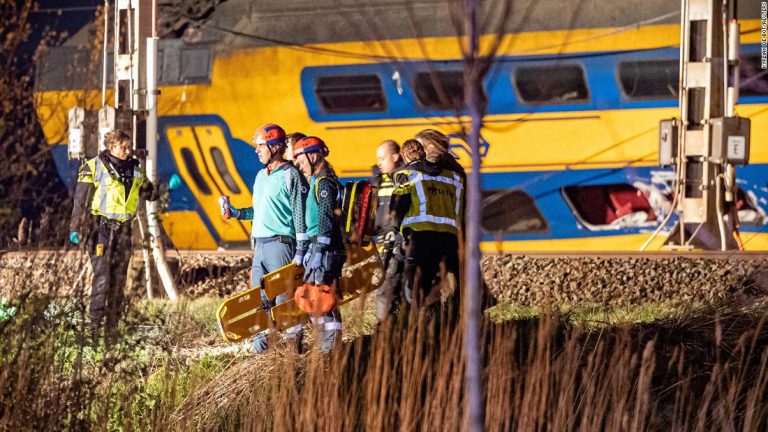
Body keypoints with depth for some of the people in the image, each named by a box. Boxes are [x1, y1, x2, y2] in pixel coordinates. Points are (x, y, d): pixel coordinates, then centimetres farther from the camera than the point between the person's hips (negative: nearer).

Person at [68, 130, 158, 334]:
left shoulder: (135, 171, 11)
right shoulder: (94, 168, -4)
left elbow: (150, 194, 21)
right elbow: (81, 200, -2)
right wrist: (75, 228, -4)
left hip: (122, 229, 6)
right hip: (100, 225, -6)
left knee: (119, 277, 6)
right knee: (102, 273, -15)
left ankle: (113, 323, 12)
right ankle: (96, 320, -12)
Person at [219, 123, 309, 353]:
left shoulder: (291, 176, -7)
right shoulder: (261, 176, 17)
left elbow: (300, 215, -9)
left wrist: (300, 251, -13)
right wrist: (236, 212, 10)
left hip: (280, 243, -8)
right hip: (259, 244, 8)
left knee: (284, 296, -8)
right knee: (259, 298, 5)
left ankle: (294, 341, -3)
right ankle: (260, 341, 9)